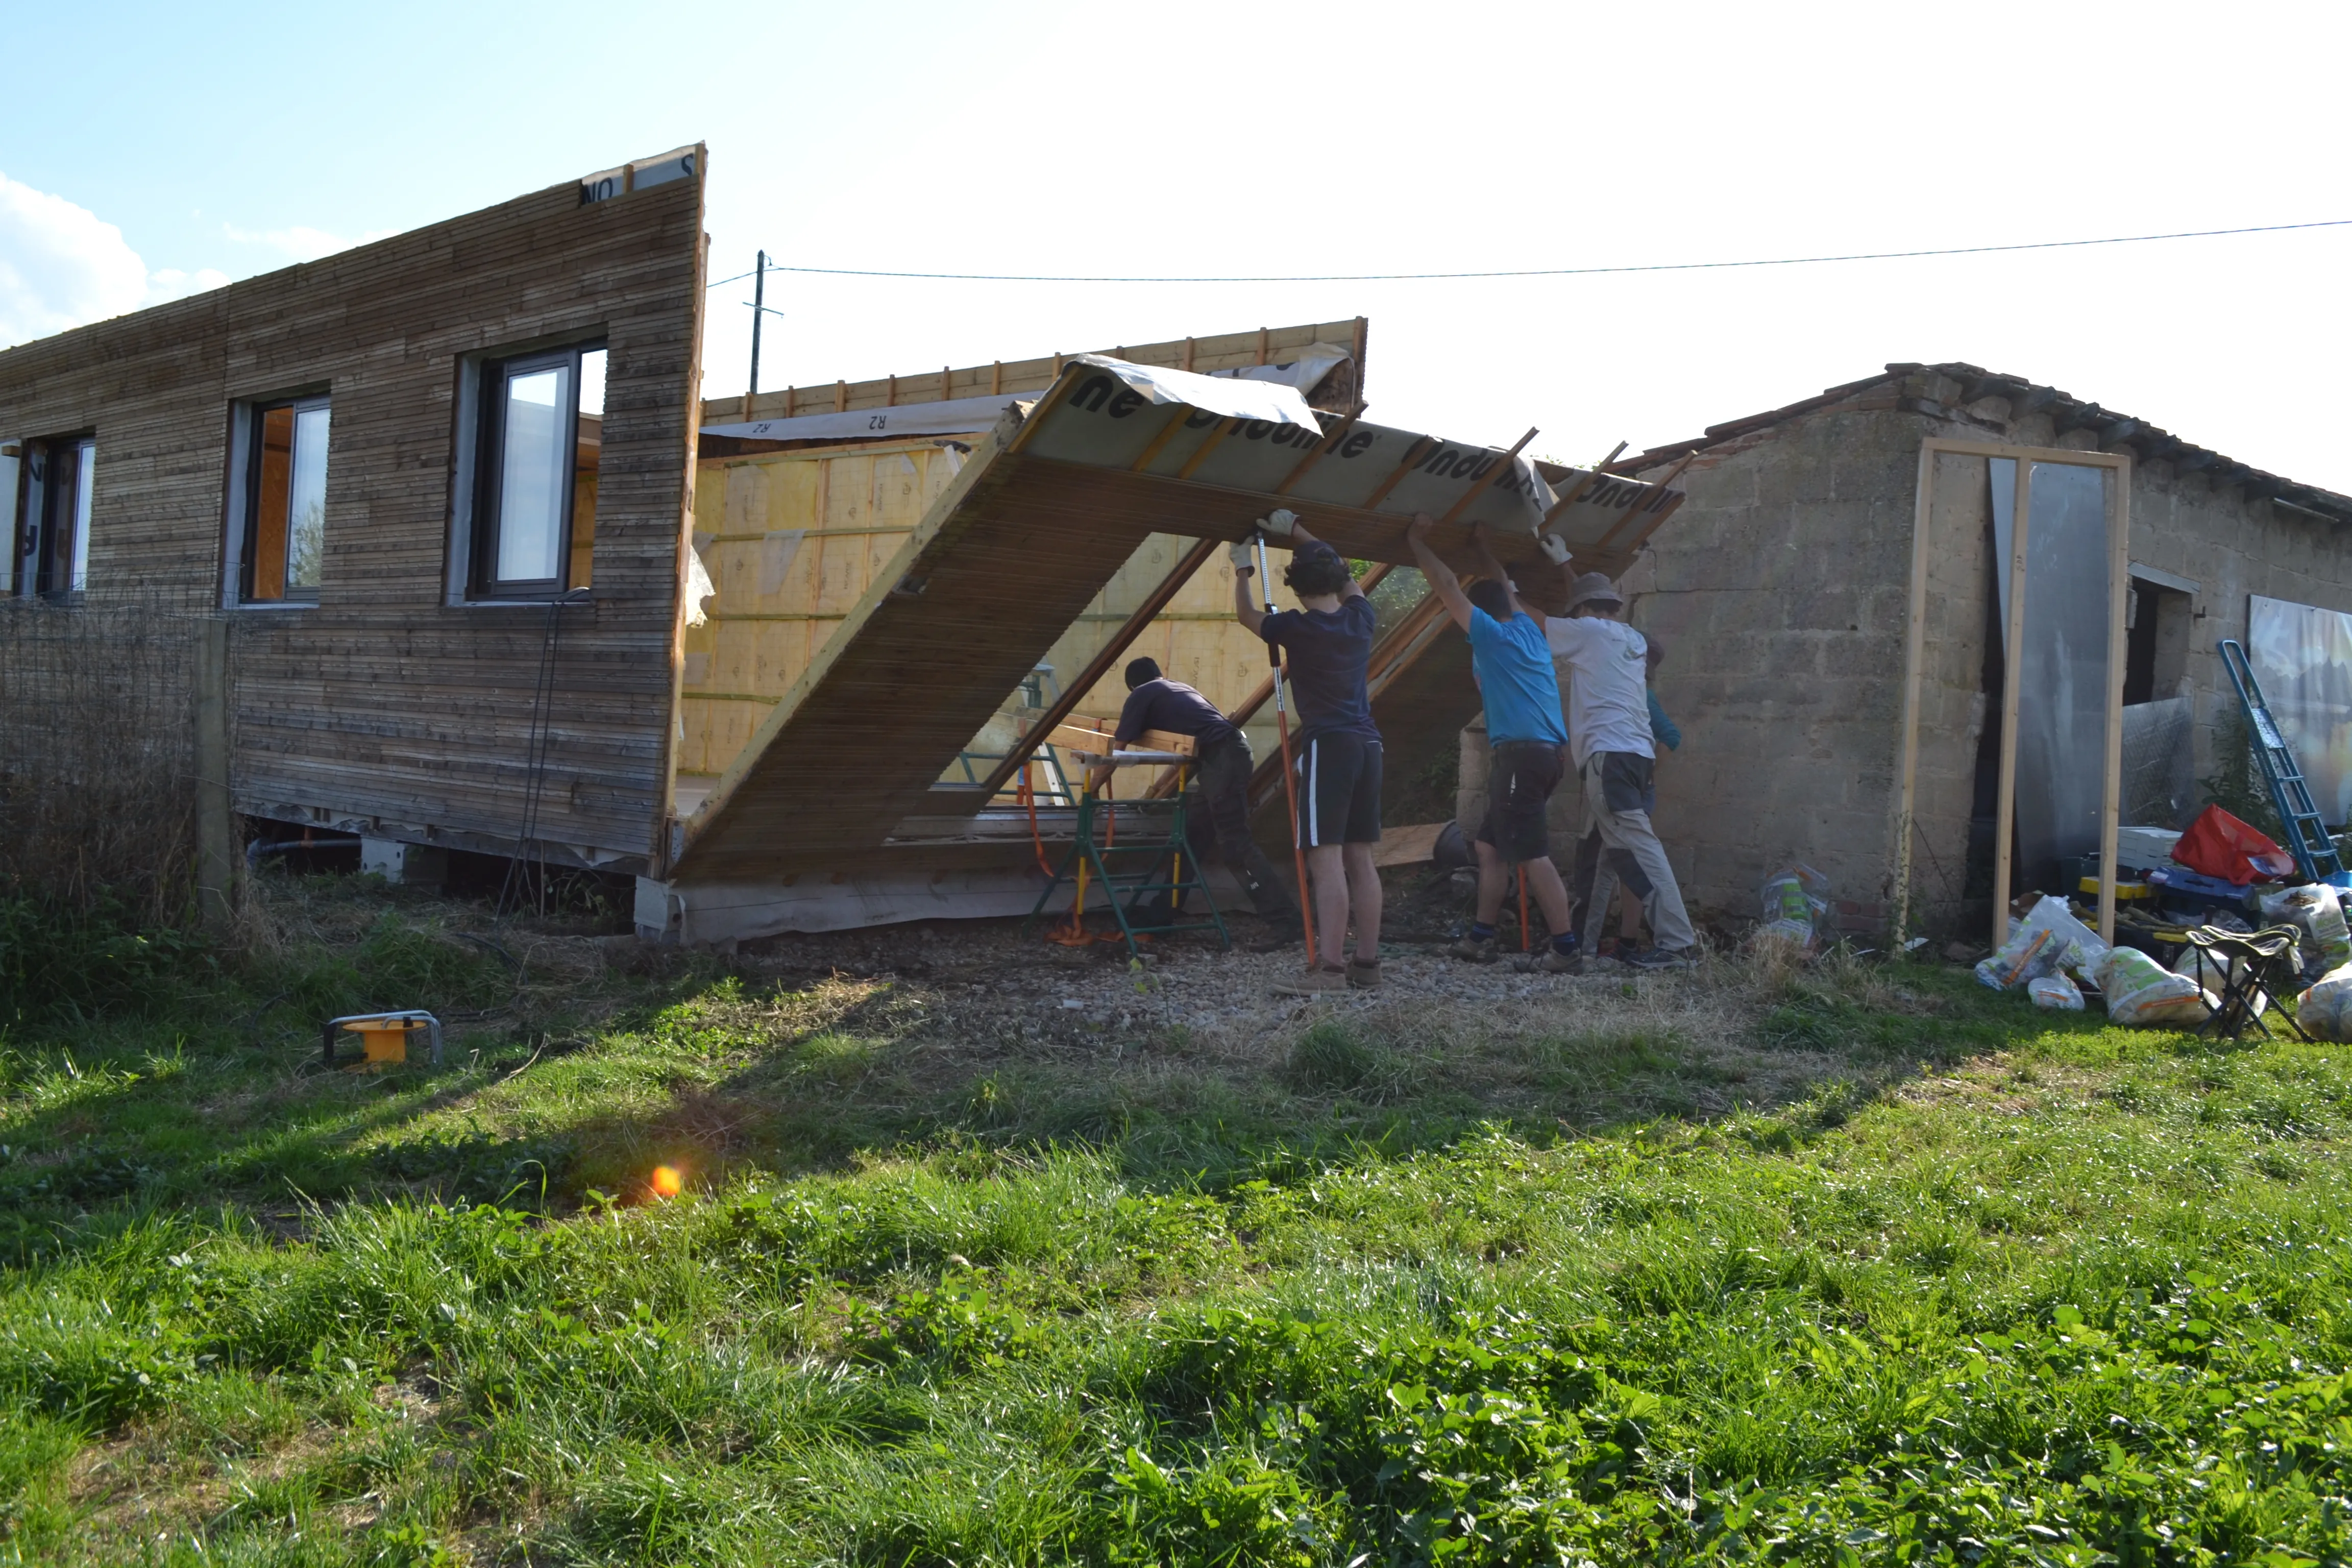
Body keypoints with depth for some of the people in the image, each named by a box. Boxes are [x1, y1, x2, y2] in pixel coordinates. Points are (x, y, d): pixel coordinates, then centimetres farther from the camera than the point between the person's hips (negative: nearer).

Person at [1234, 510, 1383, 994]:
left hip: (1328, 745, -7)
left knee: (1326, 858, -10)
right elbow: (1345, 575, 29)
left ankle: (1329, 967, -14)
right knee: (1360, 858, 9)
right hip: (1367, 744, 7)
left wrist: (1242, 570, 31)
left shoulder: (1298, 628, -6)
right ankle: (1367, 962, 11)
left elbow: (1247, 614, 14)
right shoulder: (1361, 617, 8)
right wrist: (1295, 530, 36)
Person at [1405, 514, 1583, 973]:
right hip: (1543, 752, 9)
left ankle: (1566, 950, -12)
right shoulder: (1528, 628, 15)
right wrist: (1482, 547, 39)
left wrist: (1418, 543, 8)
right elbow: (1504, 587, 32)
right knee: (1490, 846, 15)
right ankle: (1481, 939, 18)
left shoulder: (1490, 634, -4)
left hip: (1521, 754, -9)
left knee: (1533, 856, -10)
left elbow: (1448, 588, -2)